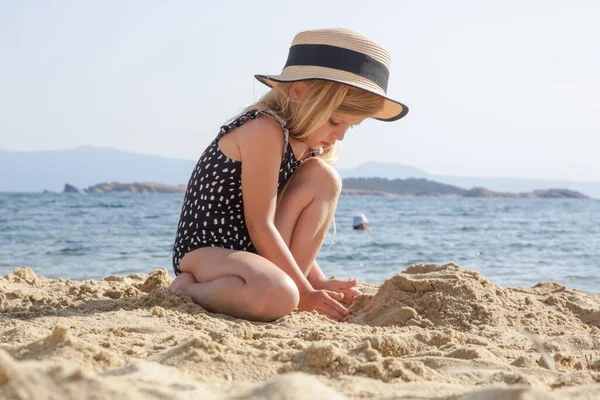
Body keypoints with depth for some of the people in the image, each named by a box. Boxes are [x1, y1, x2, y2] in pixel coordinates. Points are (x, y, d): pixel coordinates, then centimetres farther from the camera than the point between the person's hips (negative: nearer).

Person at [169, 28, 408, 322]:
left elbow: (265, 224, 11)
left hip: (251, 250, 10)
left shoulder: (302, 143, 9)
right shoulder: (265, 131, -20)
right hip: (204, 249, -9)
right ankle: (188, 289, -9)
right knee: (278, 296, -38)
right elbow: (259, 224, -21)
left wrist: (318, 282, 4)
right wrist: (304, 292, -16)